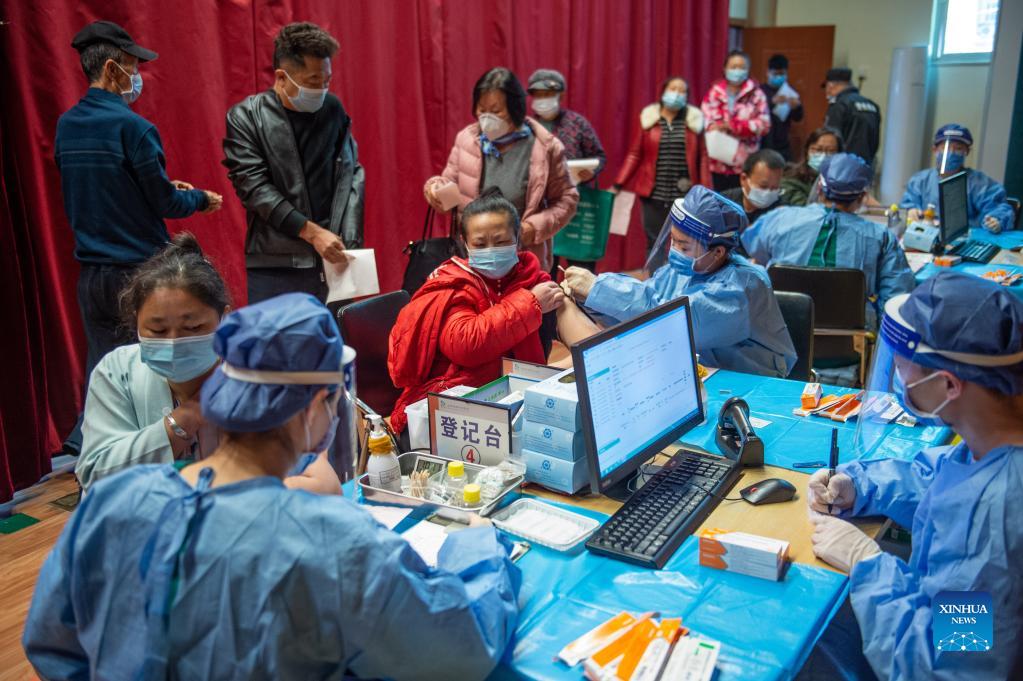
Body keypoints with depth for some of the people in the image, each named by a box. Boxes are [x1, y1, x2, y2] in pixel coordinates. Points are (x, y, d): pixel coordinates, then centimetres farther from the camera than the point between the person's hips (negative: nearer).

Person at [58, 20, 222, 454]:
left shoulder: (66, 126, 9)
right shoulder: (132, 126, -13)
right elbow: (164, 203, -10)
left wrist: (163, 188, 19)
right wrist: (200, 199, 9)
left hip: (91, 274, 7)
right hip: (137, 272, -6)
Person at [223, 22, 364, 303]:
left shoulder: (333, 109, 6)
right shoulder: (245, 117, -2)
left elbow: (351, 174, 6)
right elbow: (255, 187, -8)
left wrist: (349, 243, -4)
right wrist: (312, 232, -15)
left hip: (332, 260, 2)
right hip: (274, 266, -2)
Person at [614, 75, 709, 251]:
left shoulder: (694, 121, 5)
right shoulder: (648, 118, 4)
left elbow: (702, 158, 2)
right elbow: (634, 155, 3)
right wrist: (618, 185, -4)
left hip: (685, 196, 0)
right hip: (653, 194, 0)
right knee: (654, 243, 4)